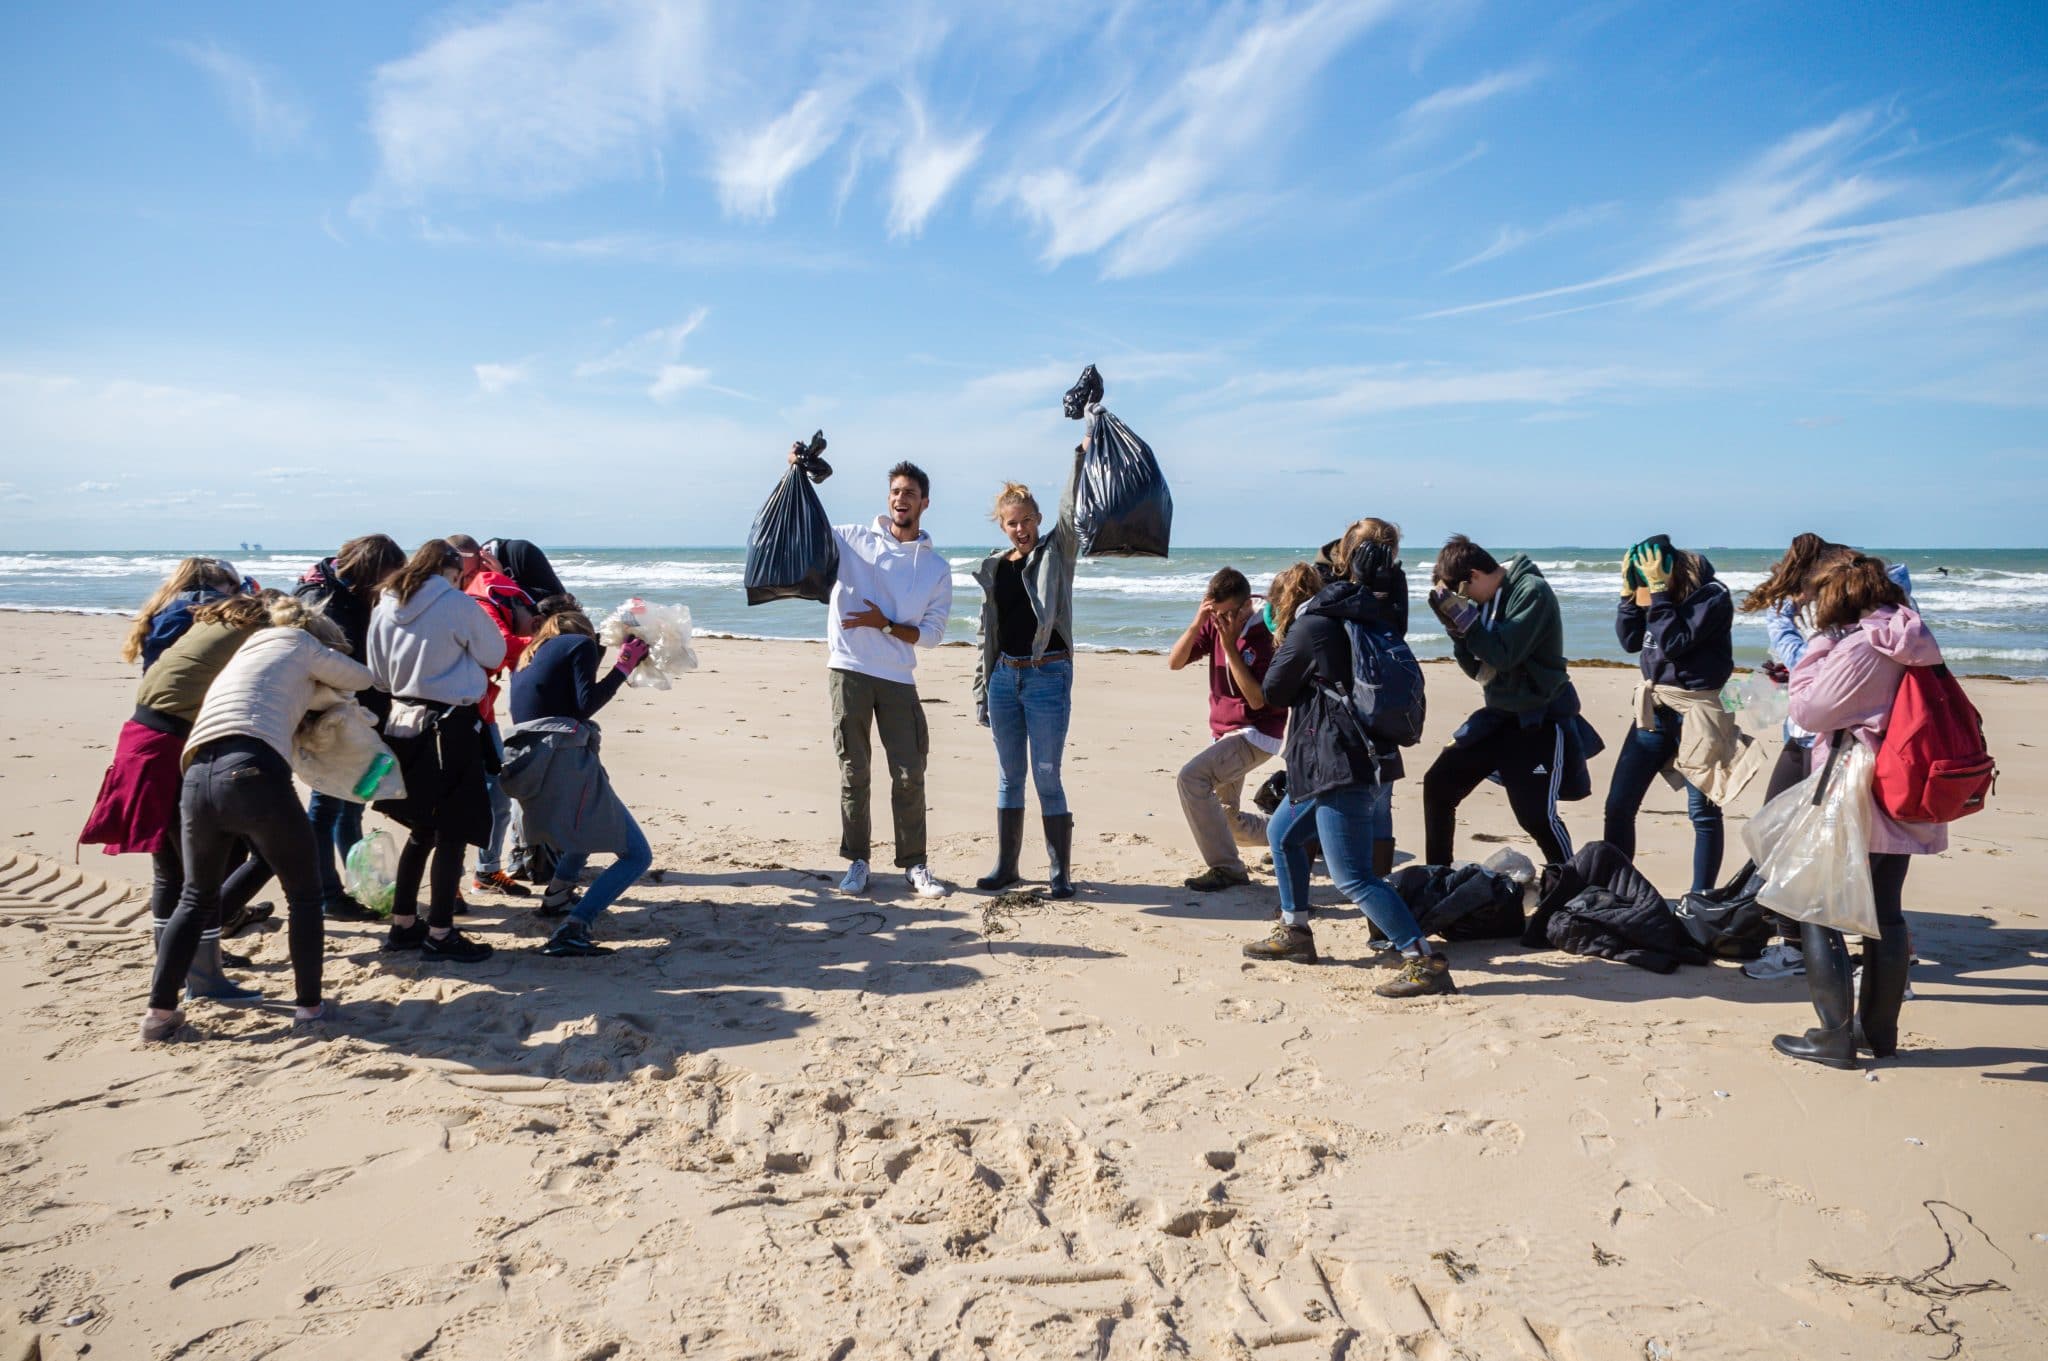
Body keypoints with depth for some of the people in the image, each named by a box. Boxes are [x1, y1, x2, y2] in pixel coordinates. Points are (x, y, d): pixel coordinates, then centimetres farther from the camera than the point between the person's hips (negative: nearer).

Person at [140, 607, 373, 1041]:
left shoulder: (244, 653, 34)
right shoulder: (300, 644, 17)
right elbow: (361, 678, 28)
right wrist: (327, 678, 47)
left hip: (197, 779, 6)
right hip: (252, 774, -6)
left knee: (197, 898, 24)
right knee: (304, 895, 13)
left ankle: (160, 1011, 20)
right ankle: (310, 1005, 17)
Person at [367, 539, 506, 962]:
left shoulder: (384, 606, 5)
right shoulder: (457, 605, -13)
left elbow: (379, 675, 12)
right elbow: (494, 654, 0)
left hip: (403, 722, 7)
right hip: (450, 725, -7)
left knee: (421, 830, 19)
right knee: (452, 834, 2)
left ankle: (403, 924, 25)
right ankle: (440, 934, 5)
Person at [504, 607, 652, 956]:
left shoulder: (529, 656, 27)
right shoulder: (581, 643, 6)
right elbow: (585, 704, -8)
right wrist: (623, 666, -3)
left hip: (525, 765, 8)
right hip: (564, 761, -8)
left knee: (593, 820, 38)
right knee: (636, 855, -5)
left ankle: (557, 896, 37)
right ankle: (573, 930, -23)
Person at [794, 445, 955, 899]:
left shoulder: (937, 568, 6)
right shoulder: (853, 539, 4)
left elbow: (932, 633, 4)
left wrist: (884, 624, -10)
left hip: (899, 678, 1)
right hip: (849, 671, -1)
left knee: (910, 773, 0)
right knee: (854, 771, 3)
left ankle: (914, 865, 11)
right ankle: (856, 861, 14)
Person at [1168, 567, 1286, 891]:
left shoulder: (1268, 635, -19)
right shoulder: (1214, 625, -1)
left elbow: (1257, 699, -24)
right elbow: (1174, 662, -7)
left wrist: (1230, 646, -27)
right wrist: (1196, 623, -22)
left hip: (1257, 734, -8)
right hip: (1223, 733, 8)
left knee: (1191, 777, -29)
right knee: (1227, 821, 18)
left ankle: (1226, 868, -21)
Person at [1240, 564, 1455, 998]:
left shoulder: (1309, 627, -9)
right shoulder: (1343, 623, 17)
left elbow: (1274, 691, -1)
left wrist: (1284, 648, 15)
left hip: (1339, 766, -10)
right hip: (1331, 765, 10)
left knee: (1352, 877, -12)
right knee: (1281, 833, 25)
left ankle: (1426, 962, -15)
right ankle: (1294, 934, 34)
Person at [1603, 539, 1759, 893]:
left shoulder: (1711, 596, -13)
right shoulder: (1658, 592, 5)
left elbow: (1673, 643, -22)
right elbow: (1630, 641, 7)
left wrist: (1658, 591, -21)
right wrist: (1629, 592, -2)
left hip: (1694, 711, -6)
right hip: (1653, 708, 6)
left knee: (1703, 811, 1)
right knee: (1618, 805, 5)